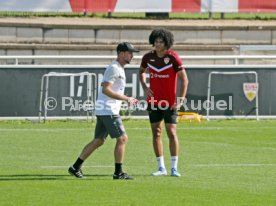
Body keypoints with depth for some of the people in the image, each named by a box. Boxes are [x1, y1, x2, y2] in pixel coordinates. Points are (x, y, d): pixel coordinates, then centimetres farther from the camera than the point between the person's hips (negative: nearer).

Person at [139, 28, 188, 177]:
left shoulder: (173, 57, -12)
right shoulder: (148, 57, 1)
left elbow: (184, 79, -10)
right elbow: (141, 72, 22)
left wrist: (180, 100, -16)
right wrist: (144, 87, 5)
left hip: (169, 102, -4)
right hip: (153, 102, 4)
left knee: (171, 133, -7)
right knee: (156, 133, 5)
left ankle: (174, 168, -2)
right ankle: (161, 168, 12)